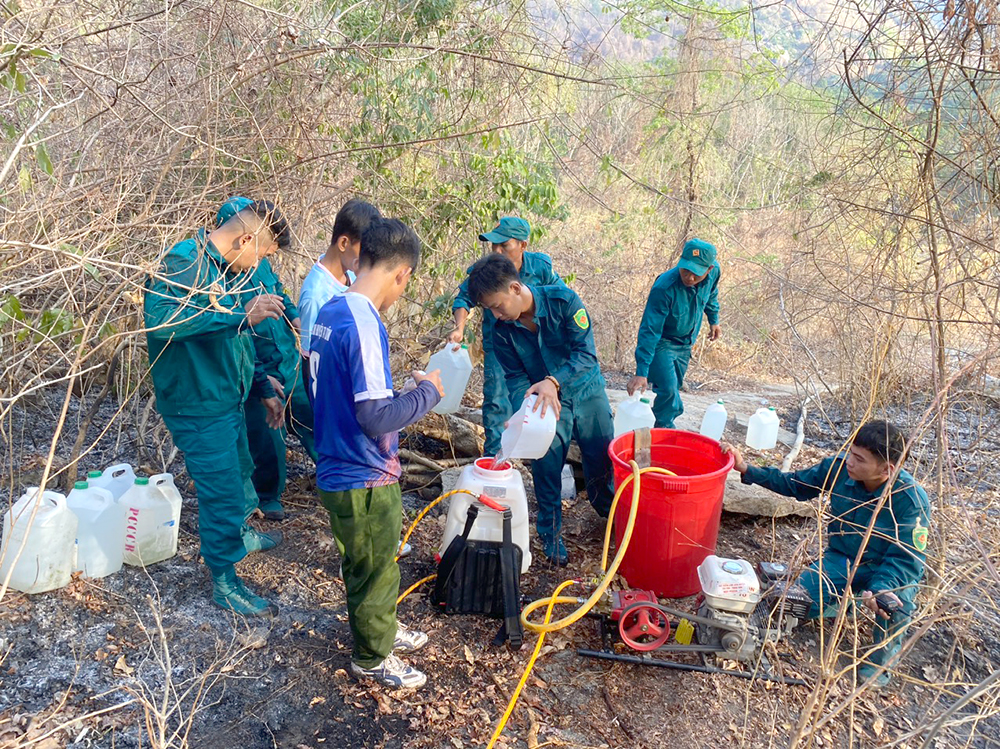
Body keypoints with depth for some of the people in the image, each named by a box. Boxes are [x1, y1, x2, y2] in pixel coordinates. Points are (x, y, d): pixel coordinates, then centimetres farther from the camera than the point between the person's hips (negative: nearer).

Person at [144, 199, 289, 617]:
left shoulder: (226, 272, 10)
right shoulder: (185, 262, -20)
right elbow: (159, 317, -38)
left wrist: (263, 390, 19)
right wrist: (241, 316, -39)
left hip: (228, 399, 10)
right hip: (198, 406, -9)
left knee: (239, 472, 27)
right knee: (222, 491, 0)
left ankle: (240, 534, 53)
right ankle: (224, 582, 18)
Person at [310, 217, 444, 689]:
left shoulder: (329, 312, 3)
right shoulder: (364, 325, -26)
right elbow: (377, 418, -29)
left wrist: (401, 388, 14)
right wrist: (427, 392, -15)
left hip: (338, 469, 9)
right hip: (364, 481, -8)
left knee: (373, 564, 27)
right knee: (374, 573, 13)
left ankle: (381, 628, 48)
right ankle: (372, 658, 34)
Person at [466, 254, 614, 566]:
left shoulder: (563, 300, -25)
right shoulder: (502, 331, -15)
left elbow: (586, 353, -29)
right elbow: (516, 378, -10)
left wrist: (553, 381, -45)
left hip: (587, 391, -1)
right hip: (547, 402, 1)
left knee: (602, 460, 11)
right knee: (546, 465, -8)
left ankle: (609, 511, 42)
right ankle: (550, 532, 14)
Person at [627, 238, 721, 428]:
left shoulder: (713, 272, -19)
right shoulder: (664, 288, -37)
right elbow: (649, 331, -37)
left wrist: (714, 320, 19)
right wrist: (641, 372, -41)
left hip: (685, 344, 6)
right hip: (661, 342, -6)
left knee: (675, 387, 15)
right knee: (668, 390, -15)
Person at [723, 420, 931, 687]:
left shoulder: (911, 500, -26)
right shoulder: (840, 467, -17)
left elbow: (906, 560, -25)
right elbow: (793, 484, -2)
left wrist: (879, 590, -44)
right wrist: (747, 469, -12)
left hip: (887, 569, -3)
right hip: (841, 557, 4)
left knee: (895, 601, -37)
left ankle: (882, 656, -3)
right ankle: (844, 597, 19)